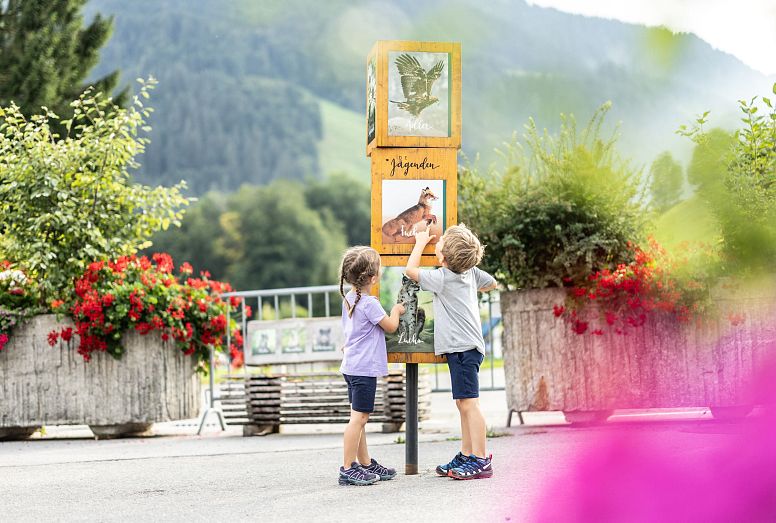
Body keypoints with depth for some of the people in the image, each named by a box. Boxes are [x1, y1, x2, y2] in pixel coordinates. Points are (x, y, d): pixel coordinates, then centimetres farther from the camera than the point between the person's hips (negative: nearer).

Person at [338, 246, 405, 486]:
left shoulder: (348, 298, 9)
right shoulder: (369, 304, -17)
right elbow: (391, 326, -7)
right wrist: (396, 310, 11)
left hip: (352, 365, 10)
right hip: (364, 367, -9)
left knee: (359, 418, 14)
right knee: (359, 417, -7)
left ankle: (365, 464, 23)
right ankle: (347, 469, -7)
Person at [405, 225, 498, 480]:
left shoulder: (443, 278, -13)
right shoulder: (471, 273, 9)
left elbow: (411, 270, -2)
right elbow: (491, 283, 28)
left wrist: (421, 242, 10)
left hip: (463, 347, -10)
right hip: (466, 346, 10)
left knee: (469, 403, -11)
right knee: (463, 404, 13)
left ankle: (481, 460, -12)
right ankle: (466, 456, 18)